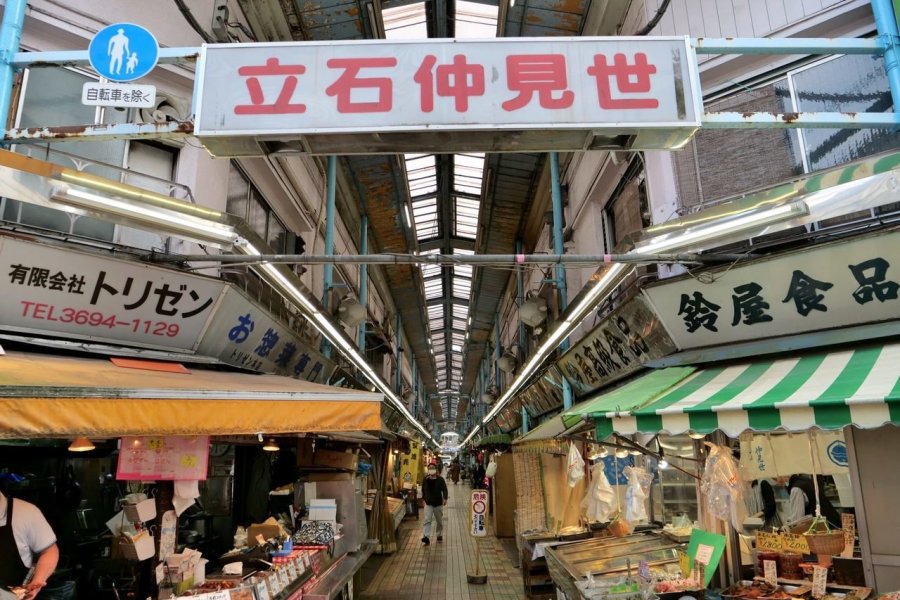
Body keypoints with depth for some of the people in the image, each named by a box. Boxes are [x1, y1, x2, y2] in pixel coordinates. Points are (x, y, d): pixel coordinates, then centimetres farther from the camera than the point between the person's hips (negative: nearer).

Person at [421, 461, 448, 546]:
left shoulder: (440, 479, -7)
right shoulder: (425, 479, 1)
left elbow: (444, 489, -12)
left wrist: (445, 498, -27)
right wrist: (424, 499, 18)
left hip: (438, 503, 0)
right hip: (428, 503, 1)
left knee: (439, 521, 14)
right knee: (427, 520, -13)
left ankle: (439, 535, 33)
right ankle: (426, 537, -20)